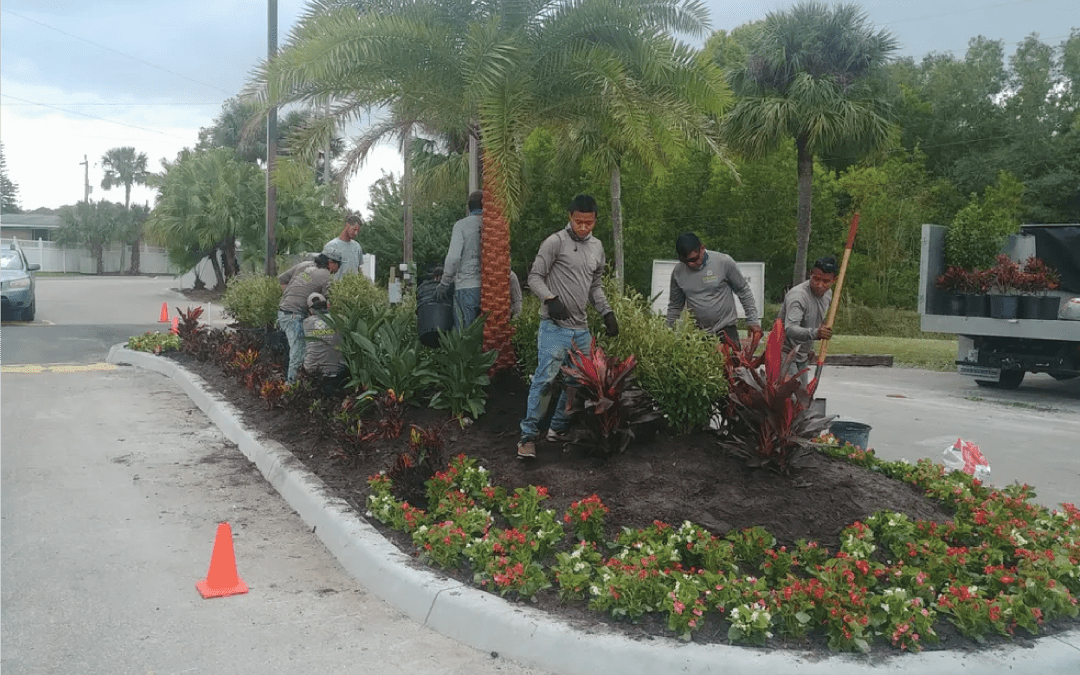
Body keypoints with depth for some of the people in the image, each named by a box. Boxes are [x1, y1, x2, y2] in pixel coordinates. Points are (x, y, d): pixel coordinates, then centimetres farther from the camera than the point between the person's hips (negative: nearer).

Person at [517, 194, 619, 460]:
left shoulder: (597, 247, 15)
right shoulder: (555, 242, -6)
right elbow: (534, 277, -5)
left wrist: (607, 312, 12)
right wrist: (550, 299, -21)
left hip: (581, 328, 7)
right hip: (554, 326, -7)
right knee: (545, 379, -14)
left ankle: (559, 428, 22)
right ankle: (528, 436, -8)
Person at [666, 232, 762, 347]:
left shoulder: (723, 262, -9)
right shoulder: (678, 271, -1)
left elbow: (744, 291, 2)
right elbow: (675, 306, 13)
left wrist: (753, 321, 1)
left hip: (726, 331, -1)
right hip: (697, 333, 2)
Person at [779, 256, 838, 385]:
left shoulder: (828, 294, 3)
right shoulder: (797, 296, -25)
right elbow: (790, 329, -40)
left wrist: (810, 348, 20)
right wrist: (814, 333, -56)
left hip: (803, 356, 9)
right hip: (786, 354, -9)